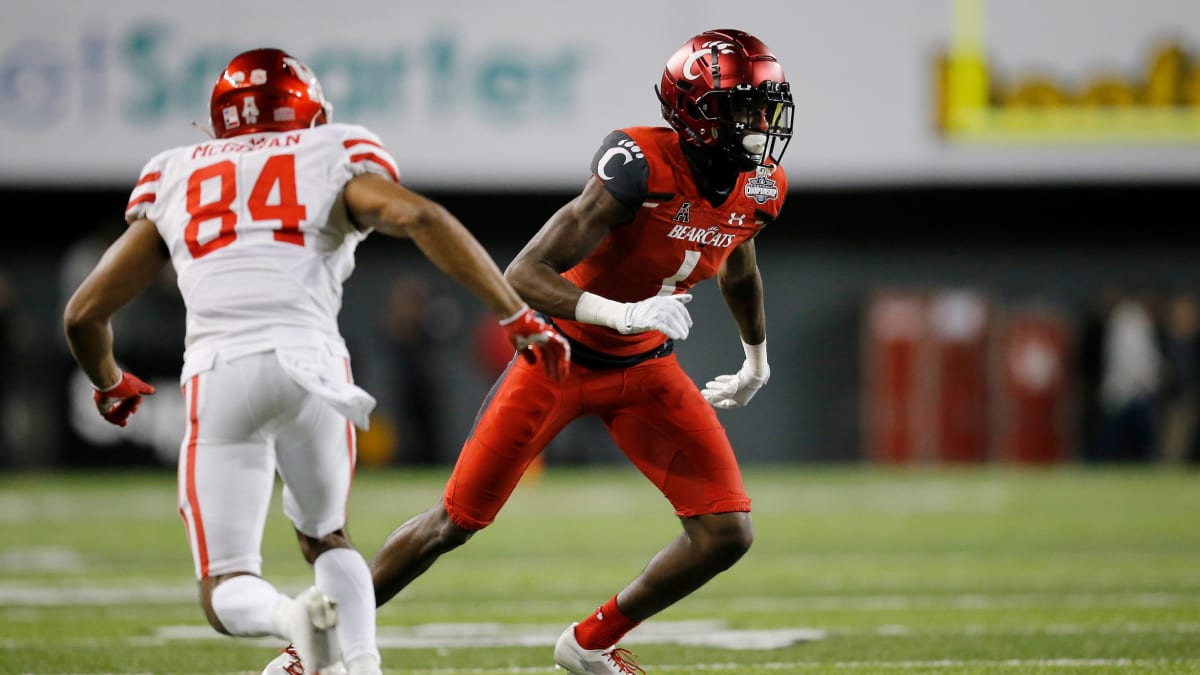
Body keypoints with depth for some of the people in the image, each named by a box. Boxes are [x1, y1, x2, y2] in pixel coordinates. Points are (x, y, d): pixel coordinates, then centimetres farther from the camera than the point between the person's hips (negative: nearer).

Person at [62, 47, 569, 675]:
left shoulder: (173, 180, 23)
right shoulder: (334, 158, 16)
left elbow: (84, 313, 25)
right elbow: (419, 217, -6)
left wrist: (109, 382, 46)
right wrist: (520, 318, -2)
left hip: (218, 374, 0)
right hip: (311, 363, 0)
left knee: (227, 591, 8)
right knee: (323, 536, 25)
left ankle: (291, 613, -27)